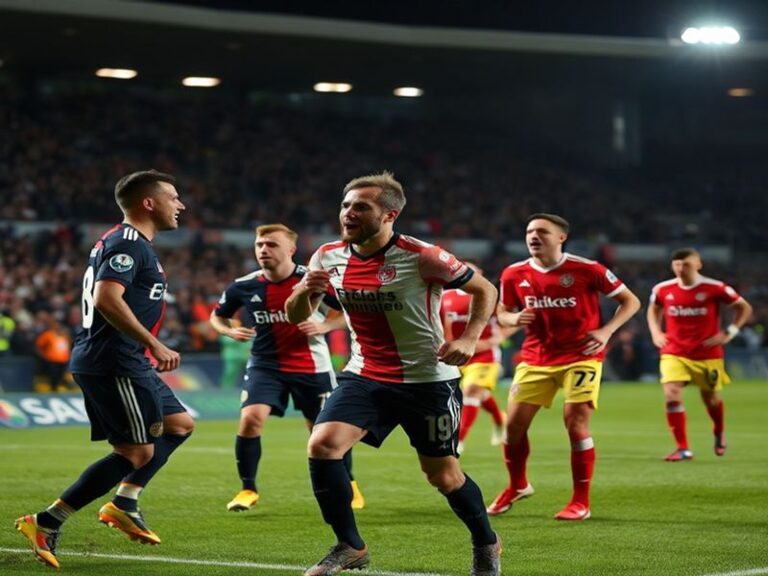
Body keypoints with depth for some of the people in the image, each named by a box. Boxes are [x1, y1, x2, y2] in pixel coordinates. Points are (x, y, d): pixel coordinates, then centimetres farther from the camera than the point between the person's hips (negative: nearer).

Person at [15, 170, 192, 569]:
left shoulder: (130, 243, 20)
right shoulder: (128, 243, -13)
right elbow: (106, 299, -26)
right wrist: (155, 345, -25)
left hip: (126, 363, 11)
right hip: (114, 362, -11)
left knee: (179, 425, 17)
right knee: (137, 452, -9)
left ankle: (124, 505, 12)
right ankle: (46, 524, -9)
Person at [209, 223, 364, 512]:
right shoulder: (244, 286, -6)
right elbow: (217, 315, 12)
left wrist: (324, 326, -19)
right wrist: (230, 331, -10)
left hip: (311, 366, -1)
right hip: (265, 365, 1)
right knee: (250, 419, -18)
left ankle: (348, 484, 32)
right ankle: (248, 489, -1)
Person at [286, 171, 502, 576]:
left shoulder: (421, 257, -17)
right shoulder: (328, 258, -4)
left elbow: (484, 290, -5)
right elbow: (296, 316, 6)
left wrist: (469, 339, -19)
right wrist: (305, 292, -17)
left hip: (427, 380, -4)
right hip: (364, 376, 4)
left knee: (442, 475, 5)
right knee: (322, 445, -17)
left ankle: (486, 543, 34)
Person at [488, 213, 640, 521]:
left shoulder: (586, 270, -12)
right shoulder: (514, 274, -2)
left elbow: (630, 301, -3)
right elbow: (502, 312, 13)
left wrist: (606, 331, -17)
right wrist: (514, 318, -11)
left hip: (580, 356, -4)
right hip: (535, 358, 4)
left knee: (576, 424, -12)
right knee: (514, 423, 0)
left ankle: (581, 502, 2)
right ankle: (517, 486, 27)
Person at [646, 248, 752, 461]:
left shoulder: (714, 288, -11)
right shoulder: (663, 289, -3)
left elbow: (744, 308, 1)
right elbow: (654, 309, 21)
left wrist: (729, 333, -8)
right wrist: (655, 332, 5)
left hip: (708, 355, -1)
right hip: (674, 353, 1)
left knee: (711, 399, 14)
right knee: (672, 396, -19)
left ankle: (719, 434, 48)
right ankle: (683, 448, -11)